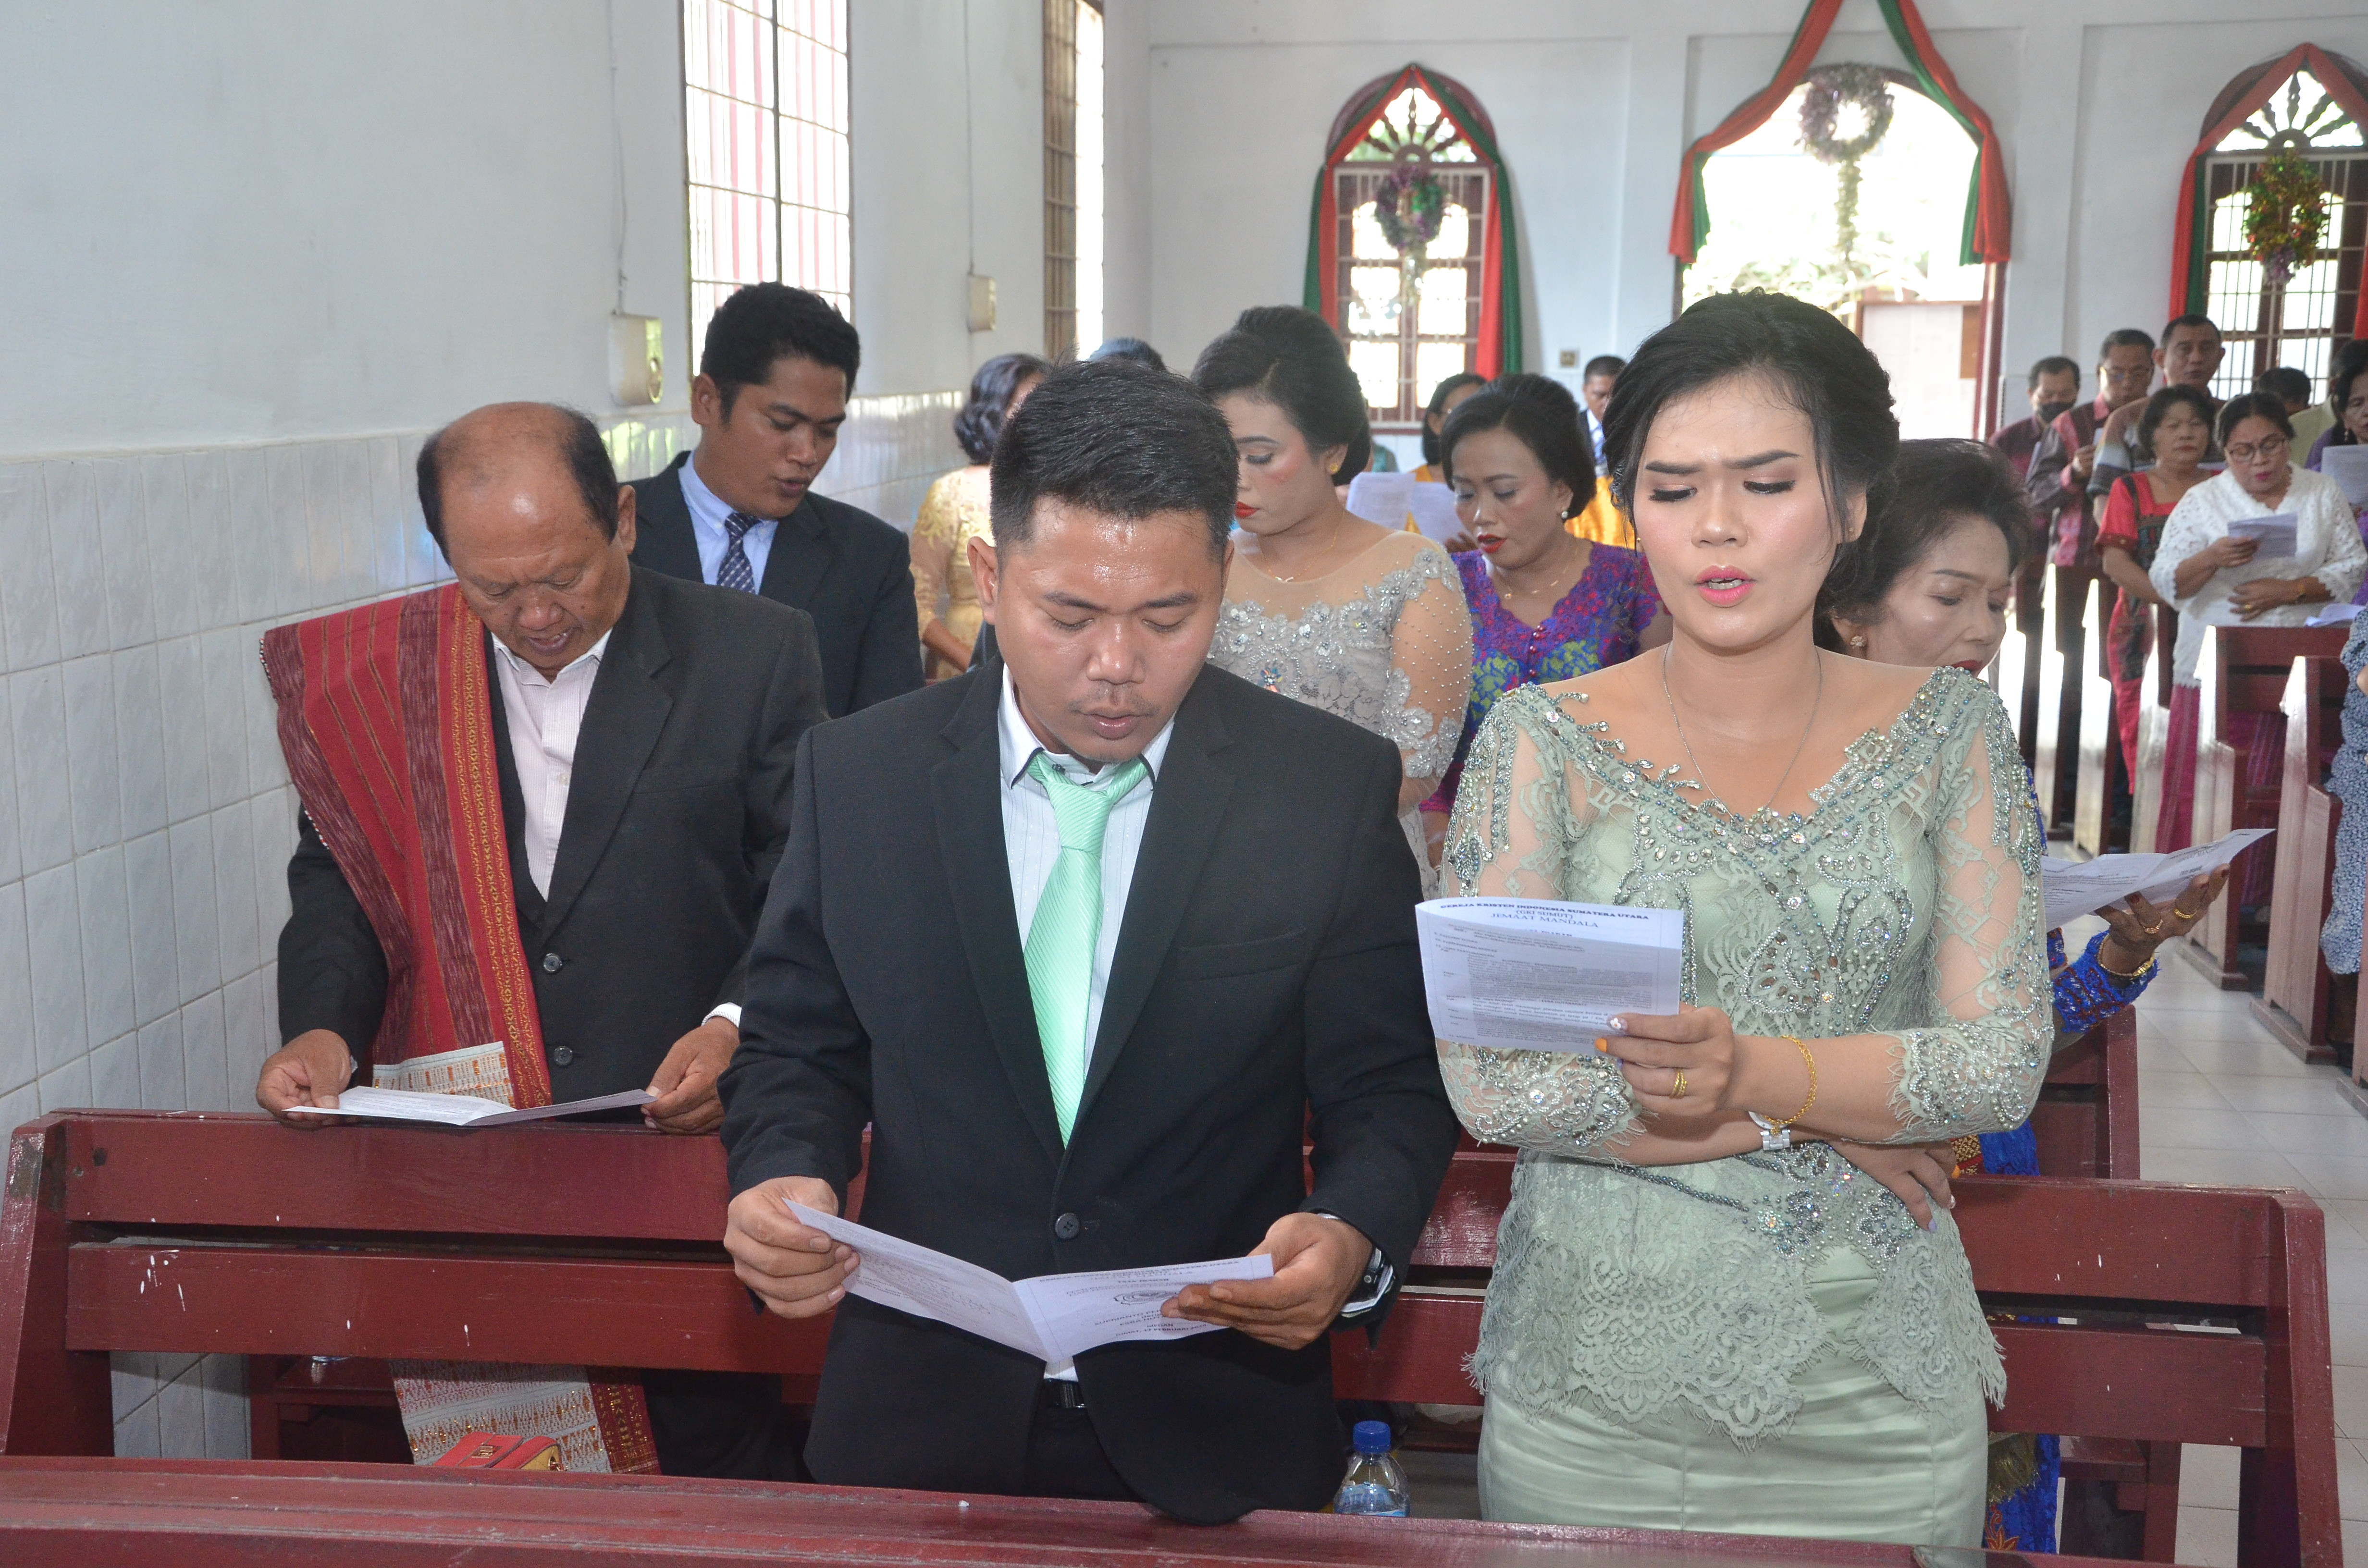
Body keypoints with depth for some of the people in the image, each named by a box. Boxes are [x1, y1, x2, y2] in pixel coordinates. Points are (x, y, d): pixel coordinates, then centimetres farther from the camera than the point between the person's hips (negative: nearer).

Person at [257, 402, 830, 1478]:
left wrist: (739, 1025, -20)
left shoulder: (757, 656, -4)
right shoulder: (378, 673, 4)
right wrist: (323, 1025, -9)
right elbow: (337, 878, 10)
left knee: (714, 1465, 6)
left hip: (685, 1142, -2)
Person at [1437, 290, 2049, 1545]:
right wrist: (1821, 1118, -12)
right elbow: (1489, 1080, -12)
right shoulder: (1542, 739, -5)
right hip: (1595, 1387, -1)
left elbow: (2007, 1059, -6)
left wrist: (1754, 1068, -24)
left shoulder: (1947, 729, 1)